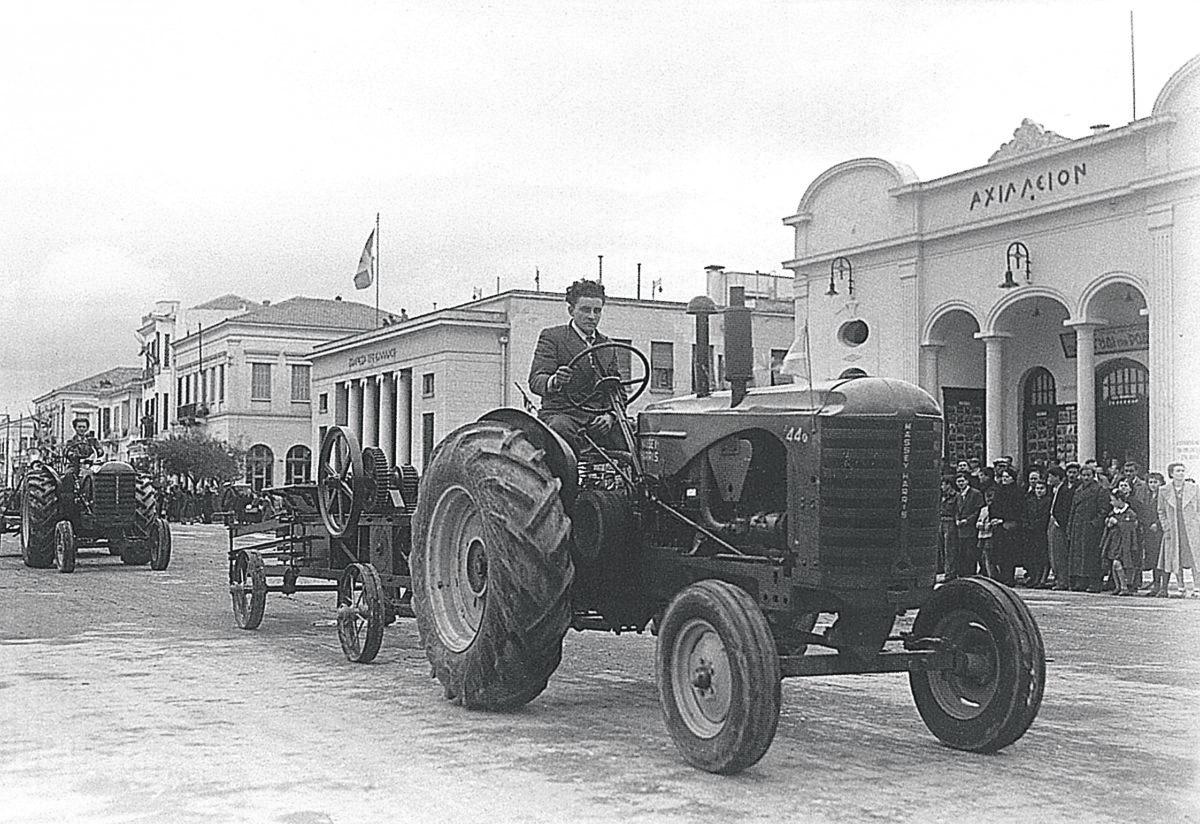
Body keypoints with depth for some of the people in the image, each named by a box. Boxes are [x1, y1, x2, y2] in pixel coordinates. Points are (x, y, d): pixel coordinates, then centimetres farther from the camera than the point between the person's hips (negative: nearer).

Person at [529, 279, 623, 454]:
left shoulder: (607, 346, 21)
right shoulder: (552, 336, 4)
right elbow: (535, 380, -8)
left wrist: (610, 415, -4)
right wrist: (554, 382, -33)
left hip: (598, 419, 5)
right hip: (560, 413, -4)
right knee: (561, 429, -39)